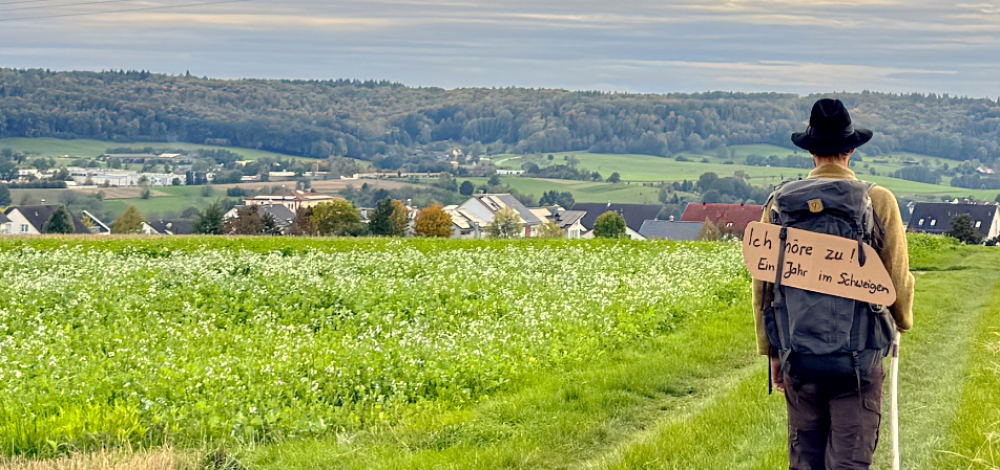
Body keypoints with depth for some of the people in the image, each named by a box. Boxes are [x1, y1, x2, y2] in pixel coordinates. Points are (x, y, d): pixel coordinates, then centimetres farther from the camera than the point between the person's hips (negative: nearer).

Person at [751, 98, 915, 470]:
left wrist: (772, 353, 15)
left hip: (798, 357, 3)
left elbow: (763, 285, 6)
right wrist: (902, 322, 21)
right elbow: (898, 281, -1)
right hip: (858, 360, -3)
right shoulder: (878, 202, -4)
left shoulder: (780, 203, 2)